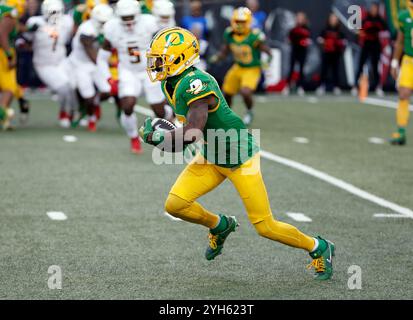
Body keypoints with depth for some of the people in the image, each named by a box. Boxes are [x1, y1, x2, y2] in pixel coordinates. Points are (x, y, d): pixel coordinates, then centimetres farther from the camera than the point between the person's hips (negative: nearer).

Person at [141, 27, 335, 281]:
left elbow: (191, 135, -33)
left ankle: (319, 248, 19)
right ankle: (220, 226, 24)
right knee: (175, 205, -5)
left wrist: (154, 136, -23)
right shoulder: (171, 84, 2)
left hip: (239, 158, -8)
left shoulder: (196, 83, -28)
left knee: (265, 227, -4)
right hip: (211, 158, 8)